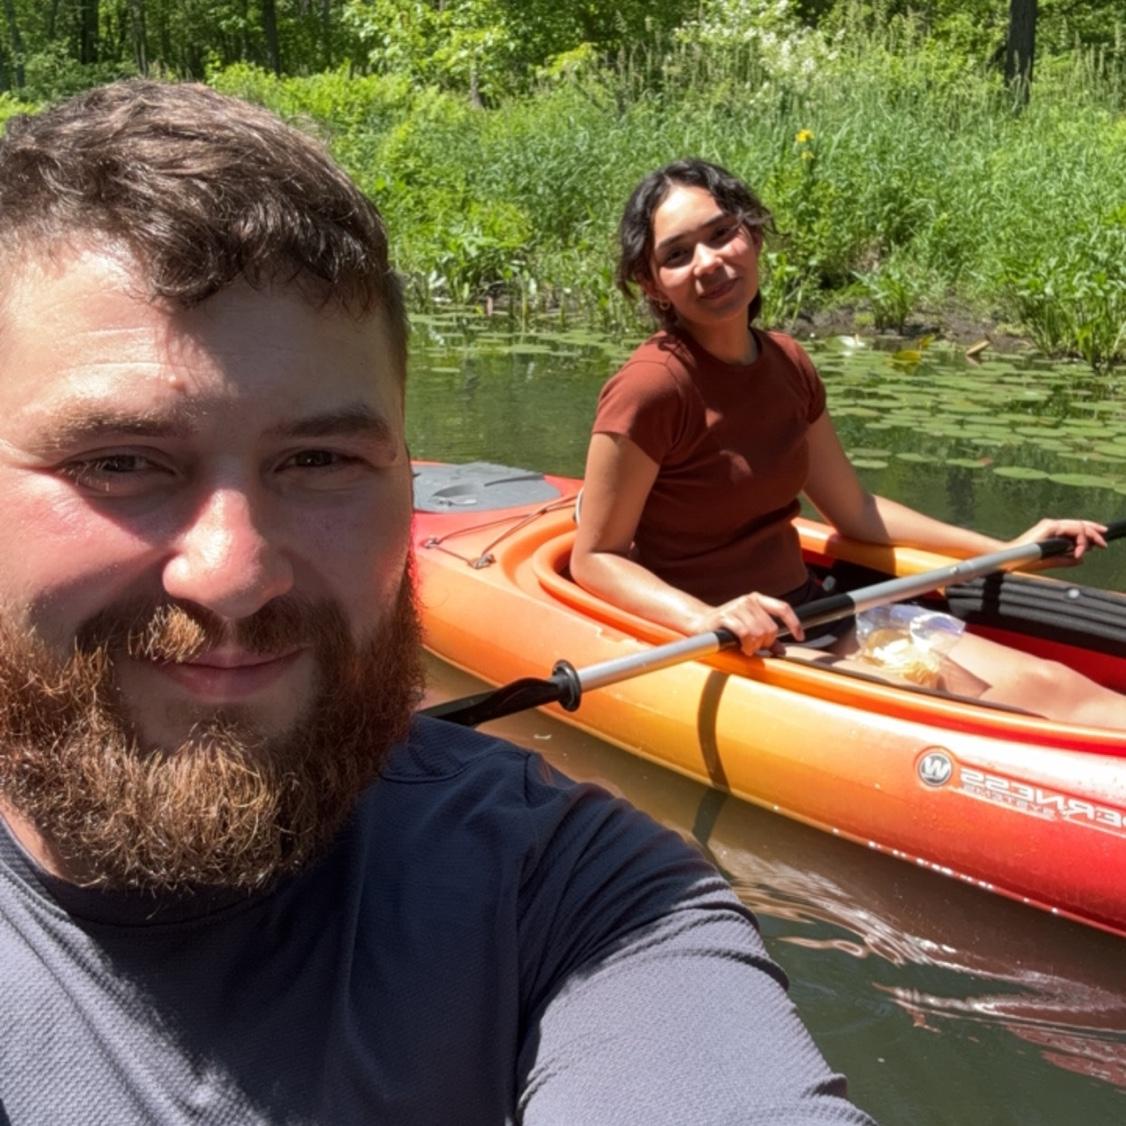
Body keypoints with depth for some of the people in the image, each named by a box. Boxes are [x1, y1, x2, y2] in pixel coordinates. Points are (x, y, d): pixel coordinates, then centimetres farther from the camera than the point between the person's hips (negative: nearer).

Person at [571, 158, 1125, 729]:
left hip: (808, 618, 7)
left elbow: (854, 511, 16)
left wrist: (1005, 549, 16)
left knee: (1050, 685, -8)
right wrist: (704, 618, -30)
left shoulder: (786, 363, 5)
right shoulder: (650, 387, -18)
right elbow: (594, 558, -13)